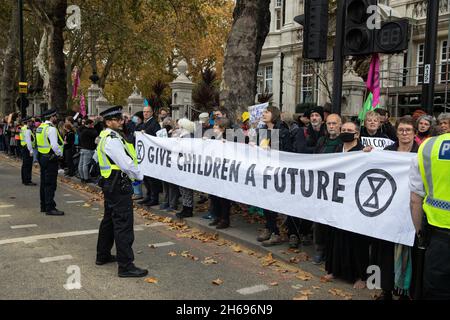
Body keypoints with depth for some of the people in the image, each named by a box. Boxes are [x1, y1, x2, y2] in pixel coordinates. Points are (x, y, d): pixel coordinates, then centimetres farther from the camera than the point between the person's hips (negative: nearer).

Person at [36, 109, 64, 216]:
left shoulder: (40, 127, 13)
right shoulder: (51, 128, -17)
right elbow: (54, 145, -24)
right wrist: (60, 154, -10)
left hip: (42, 157, 10)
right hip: (51, 159, -10)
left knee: (44, 183, 16)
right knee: (50, 184, -6)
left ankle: (43, 206, 25)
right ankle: (50, 208, -4)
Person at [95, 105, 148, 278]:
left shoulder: (105, 137, 15)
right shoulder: (112, 140, -18)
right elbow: (126, 163, -22)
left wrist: (134, 174, 7)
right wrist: (139, 175, -6)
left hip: (110, 184, 11)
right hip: (119, 185, -11)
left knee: (109, 219, 20)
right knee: (123, 224, -8)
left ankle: (103, 255, 34)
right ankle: (126, 266, -5)